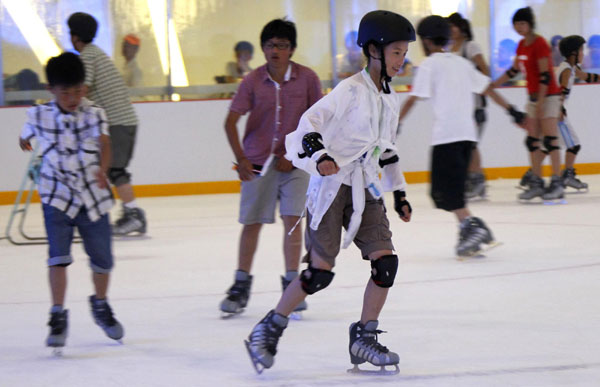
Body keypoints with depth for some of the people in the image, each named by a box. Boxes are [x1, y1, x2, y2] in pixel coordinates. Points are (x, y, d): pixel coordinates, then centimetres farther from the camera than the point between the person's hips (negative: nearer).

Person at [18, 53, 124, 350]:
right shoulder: (39, 116, -7)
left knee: (102, 259, 10)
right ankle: (58, 316, -8)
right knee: (58, 256, -16)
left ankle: (101, 305, 37)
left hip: (92, 195, 1)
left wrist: (102, 169, -42)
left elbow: (104, 143, -26)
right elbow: (26, 137, 16)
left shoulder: (93, 114, -11)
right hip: (58, 196, -1)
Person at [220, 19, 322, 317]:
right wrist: (241, 159, -12)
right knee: (252, 222, 4)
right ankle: (241, 285, 17)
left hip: (293, 162, 0)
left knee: (292, 219, -7)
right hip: (258, 162, 0)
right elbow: (231, 122, -3)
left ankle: (291, 283, 3)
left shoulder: (307, 79, -6)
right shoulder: (253, 81, -6)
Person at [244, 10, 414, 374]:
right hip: (332, 184, -7)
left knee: (386, 261, -6)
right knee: (320, 271, -11)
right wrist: (318, 154, -32)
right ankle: (268, 330, 5)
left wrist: (399, 191, 23)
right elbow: (311, 122, -16)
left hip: (366, 190, 7)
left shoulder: (390, 99, 13)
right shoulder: (351, 90, -11)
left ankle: (364, 338, 7)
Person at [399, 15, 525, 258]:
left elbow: (413, 99, -8)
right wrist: (512, 111, 24)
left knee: (445, 190, -7)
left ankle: (471, 225, -23)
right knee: (454, 187, 13)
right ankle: (468, 237, 5)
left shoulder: (430, 65, -1)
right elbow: (487, 88, 19)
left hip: (446, 135, -7)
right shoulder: (461, 63, 18)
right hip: (467, 132, 7)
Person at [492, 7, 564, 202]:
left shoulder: (539, 44, -15)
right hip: (534, 98, 9)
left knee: (550, 140, -10)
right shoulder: (522, 45, 10)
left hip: (548, 96, -9)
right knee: (533, 141, 6)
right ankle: (536, 182, 10)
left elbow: (545, 75, -19)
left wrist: (540, 103, -21)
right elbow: (514, 70, 21)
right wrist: (492, 85, 21)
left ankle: (557, 184, -9)